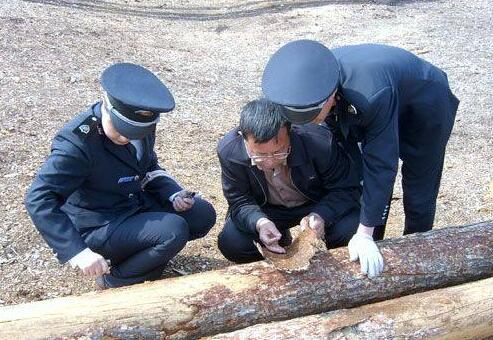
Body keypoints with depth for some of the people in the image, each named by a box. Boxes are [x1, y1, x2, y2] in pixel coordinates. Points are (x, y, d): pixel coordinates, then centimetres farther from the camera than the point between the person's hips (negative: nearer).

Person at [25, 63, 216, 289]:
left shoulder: (142, 126, -7)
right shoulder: (77, 140, -28)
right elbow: (39, 200, -31)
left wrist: (173, 194, -9)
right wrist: (79, 251, -39)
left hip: (137, 202, 8)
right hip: (97, 226, -7)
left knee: (203, 215, -2)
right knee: (173, 231, -26)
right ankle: (113, 279, -4)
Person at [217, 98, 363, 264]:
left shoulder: (320, 143, -33)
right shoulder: (229, 151, -27)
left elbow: (348, 190, -20)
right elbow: (240, 202, -18)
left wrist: (321, 215, -40)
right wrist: (259, 222, -42)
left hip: (318, 205, -1)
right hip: (267, 210, 2)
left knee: (351, 233, -28)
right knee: (230, 243, -23)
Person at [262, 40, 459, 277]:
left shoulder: (372, 95, -45)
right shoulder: (314, 82, -25)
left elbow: (380, 164, -37)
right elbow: (340, 132, -9)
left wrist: (364, 233, -31)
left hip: (426, 111, -5)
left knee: (419, 196, 2)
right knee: (368, 187, 5)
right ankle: (372, 251, 25)